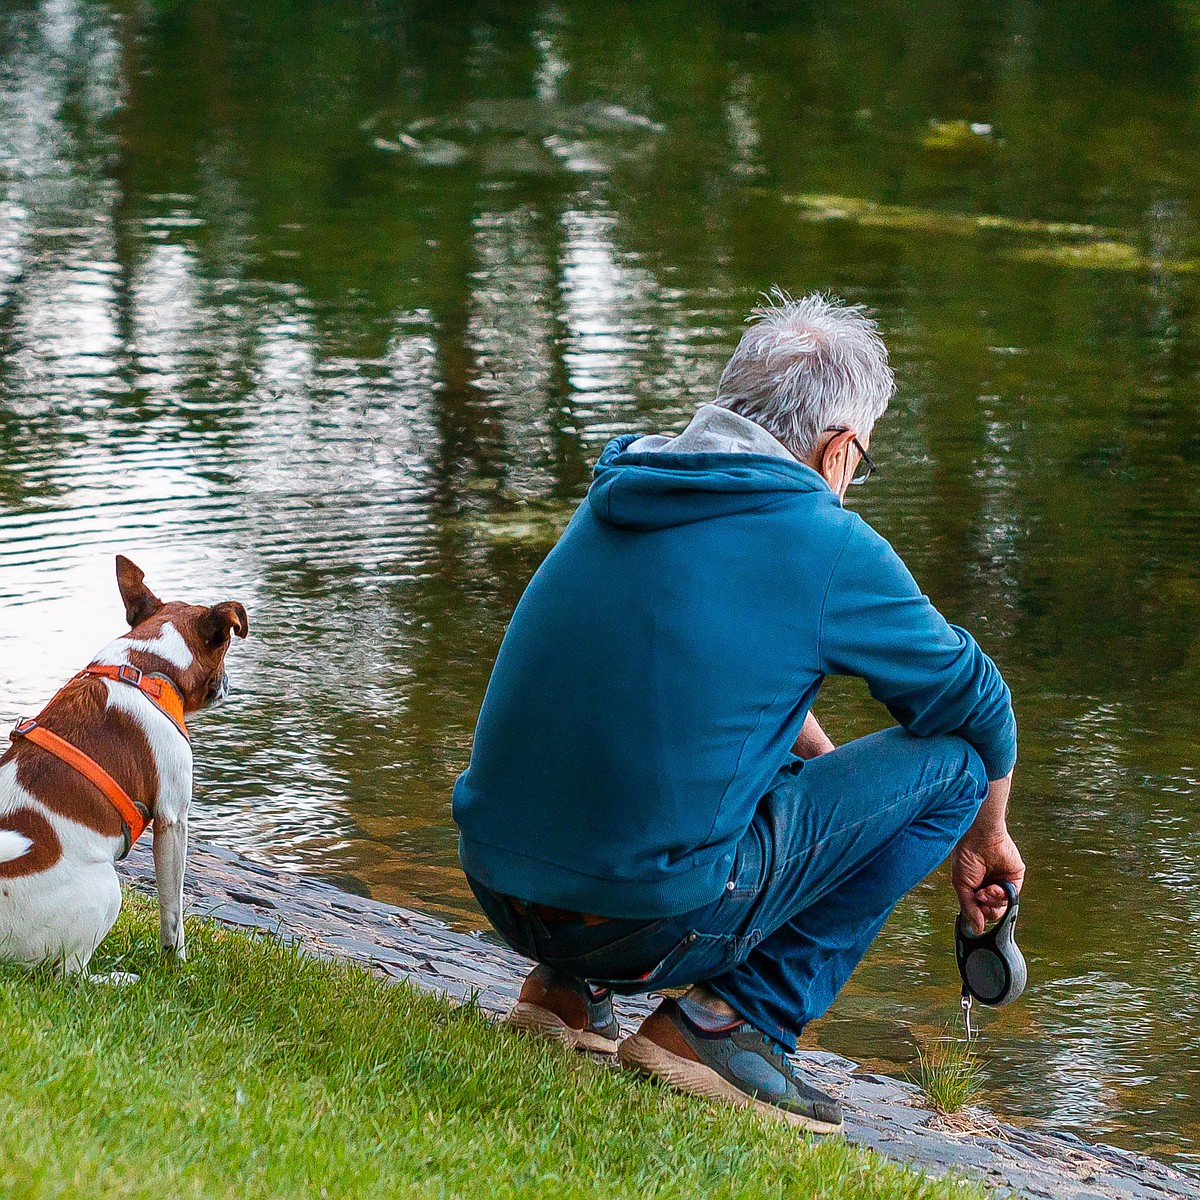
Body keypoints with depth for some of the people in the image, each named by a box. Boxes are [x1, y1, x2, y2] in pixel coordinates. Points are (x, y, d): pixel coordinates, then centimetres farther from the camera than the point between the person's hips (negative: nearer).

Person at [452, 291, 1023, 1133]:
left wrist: (829, 763, 39)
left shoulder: (618, 496, 13)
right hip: (654, 917, -7)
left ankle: (570, 987, 20)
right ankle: (732, 1020, 0)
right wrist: (985, 836, 28)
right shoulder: (827, 545, -6)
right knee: (952, 761, 5)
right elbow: (979, 702, 9)